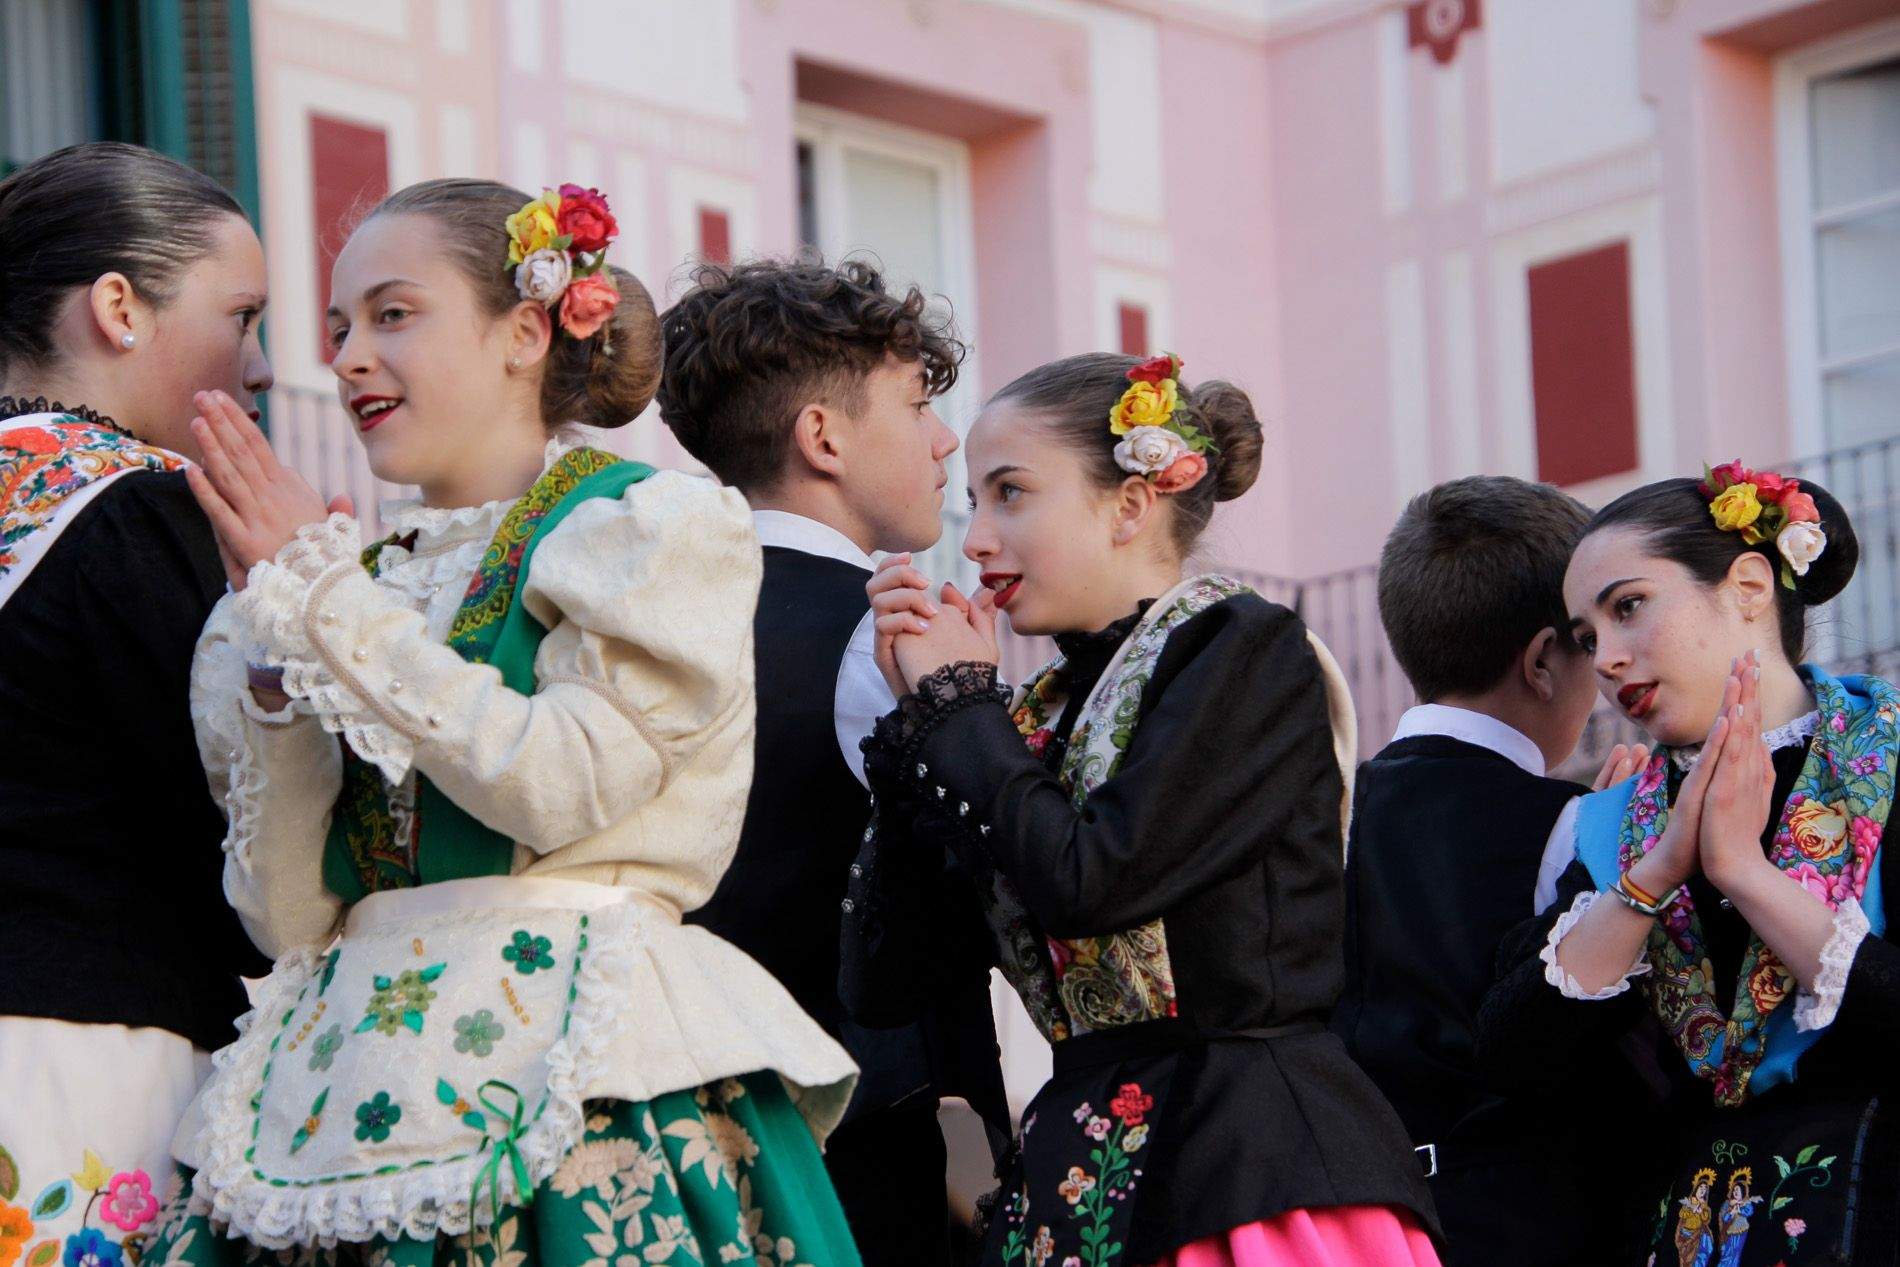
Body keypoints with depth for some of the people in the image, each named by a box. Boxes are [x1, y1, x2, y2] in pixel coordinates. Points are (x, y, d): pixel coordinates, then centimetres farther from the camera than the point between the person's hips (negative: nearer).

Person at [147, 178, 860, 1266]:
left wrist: (322, 600, -7)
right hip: (355, 1083, 4)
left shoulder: (650, 524, 3)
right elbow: (290, 920, 10)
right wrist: (279, 656, -1)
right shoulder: (379, 576, 16)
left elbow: (560, 784, -13)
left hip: (578, 1081, -4)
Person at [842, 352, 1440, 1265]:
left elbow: (1087, 880, -17)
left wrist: (956, 701, -2)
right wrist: (921, 708, 7)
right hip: (1079, 1173, 6)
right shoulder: (1044, 709, 14)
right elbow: (884, 981, 9)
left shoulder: (1246, 652, -4)